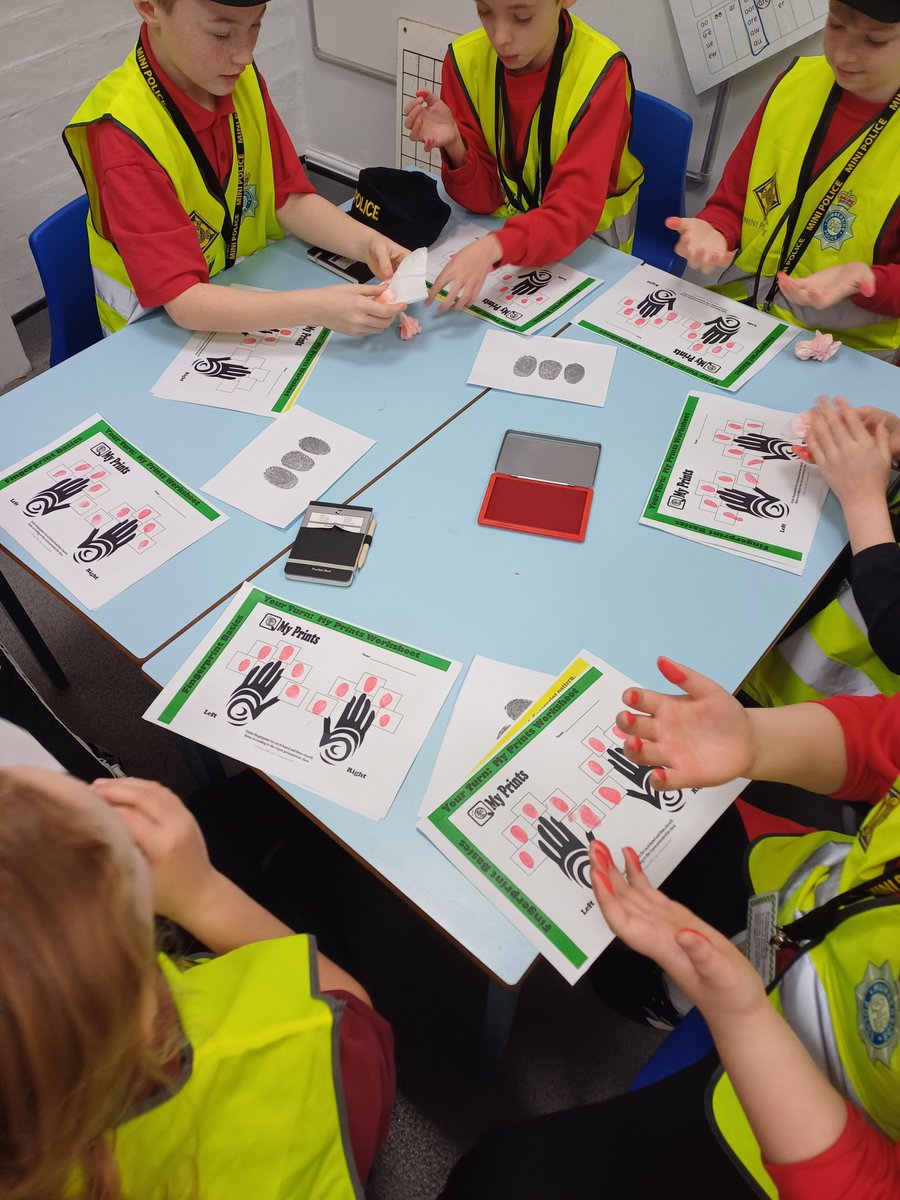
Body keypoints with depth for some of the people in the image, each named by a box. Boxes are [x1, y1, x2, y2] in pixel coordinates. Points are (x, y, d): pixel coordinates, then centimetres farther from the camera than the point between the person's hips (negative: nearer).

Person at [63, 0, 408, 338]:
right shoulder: (125, 136, -26)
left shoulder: (241, 78, -6)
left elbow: (290, 199, -1)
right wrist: (317, 308, -40)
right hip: (163, 333, -6)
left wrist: (367, 242, -20)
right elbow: (184, 301, -30)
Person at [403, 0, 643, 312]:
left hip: (588, 239, -3)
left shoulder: (600, 71, -24)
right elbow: (483, 197, -10)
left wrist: (493, 248, -48)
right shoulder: (466, 60, -13)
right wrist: (454, 145, -31)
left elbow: (574, 212, -30)